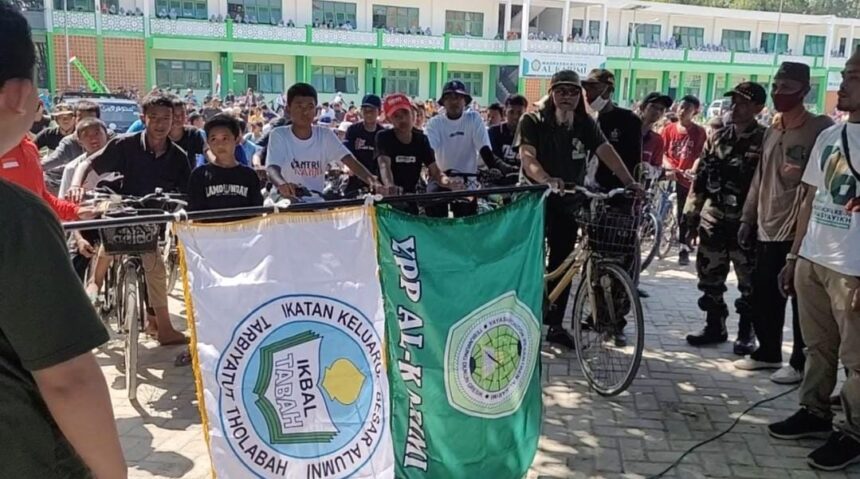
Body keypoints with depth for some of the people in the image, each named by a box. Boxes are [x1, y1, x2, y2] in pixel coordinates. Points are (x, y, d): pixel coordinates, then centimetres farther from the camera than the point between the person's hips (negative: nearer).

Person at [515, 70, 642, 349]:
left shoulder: (586, 124, 2)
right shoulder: (533, 121, -9)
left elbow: (607, 152, -10)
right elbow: (527, 158, -23)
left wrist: (629, 182, -26)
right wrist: (547, 180, -43)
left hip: (568, 201, 4)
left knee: (562, 264, 7)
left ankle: (555, 325, 16)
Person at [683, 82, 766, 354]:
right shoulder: (718, 137, 10)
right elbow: (701, 176, 12)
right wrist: (692, 211, 9)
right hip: (713, 218, 5)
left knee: (749, 281, 4)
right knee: (709, 276, 11)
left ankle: (746, 332, 17)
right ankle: (715, 325, 25)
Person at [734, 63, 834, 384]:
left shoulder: (821, 128, -7)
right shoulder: (771, 132, 14)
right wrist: (748, 218, 16)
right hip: (767, 229, 7)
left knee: (801, 300, 1)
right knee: (764, 296, 12)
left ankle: (801, 363, 12)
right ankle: (768, 352, 27)